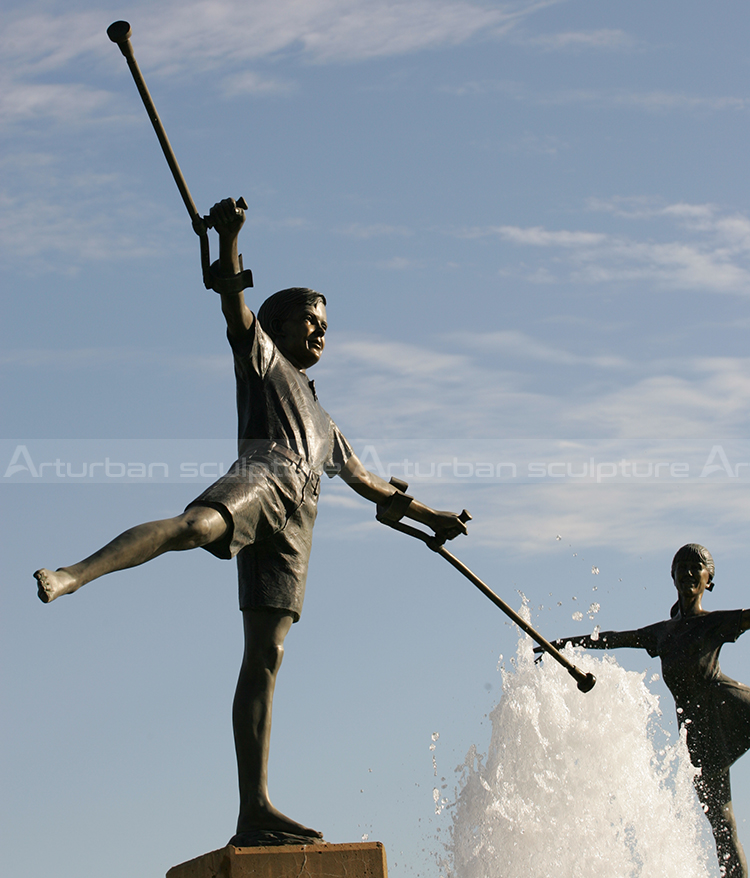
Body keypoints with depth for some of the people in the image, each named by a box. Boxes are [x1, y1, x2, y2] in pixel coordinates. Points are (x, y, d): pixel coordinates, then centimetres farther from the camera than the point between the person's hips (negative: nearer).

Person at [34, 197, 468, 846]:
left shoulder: (321, 420, 42)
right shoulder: (261, 356, 24)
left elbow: (368, 482, 48)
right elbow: (235, 307, 5)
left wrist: (428, 515, 48)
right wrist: (229, 239, -11)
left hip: (295, 521, 5)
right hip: (262, 476, -5)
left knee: (266, 657, -5)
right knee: (197, 524, -41)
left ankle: (255, 813, -14)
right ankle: (71, 577, -62)